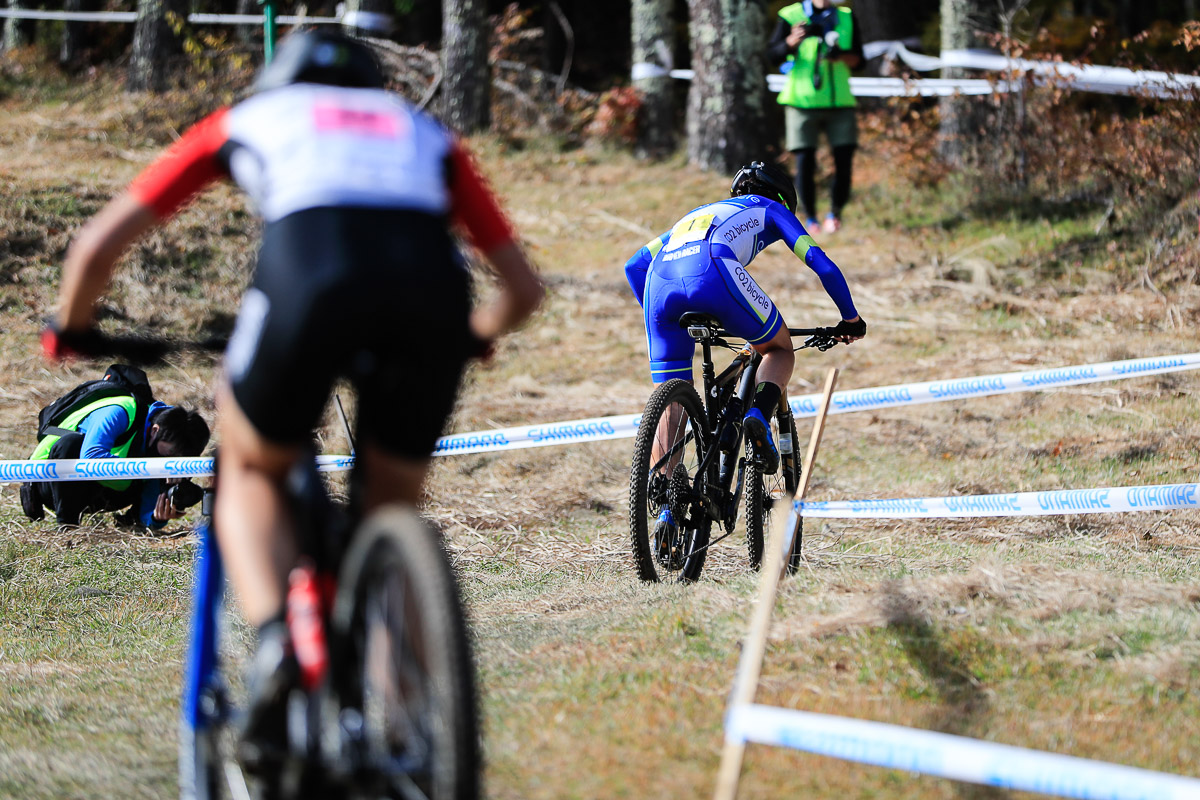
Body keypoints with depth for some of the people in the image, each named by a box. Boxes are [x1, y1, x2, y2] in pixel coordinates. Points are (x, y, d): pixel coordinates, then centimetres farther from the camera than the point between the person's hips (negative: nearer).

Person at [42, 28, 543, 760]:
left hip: (310, 268, -2)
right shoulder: (425, 132, 39)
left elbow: (98, 247, 32)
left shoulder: (248, 117, 34)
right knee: (392, 514, 23)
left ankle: (275, 637, -5)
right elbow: (524, 287, 37)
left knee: (253, 473, 23)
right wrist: (470, 339, 58)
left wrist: (70, 329, 52)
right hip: (433, 281, 2)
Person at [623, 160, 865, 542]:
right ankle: (759, 417, -4)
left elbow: (634, 266, 41)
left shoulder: (698, 214, 44)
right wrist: (851, 319, 37)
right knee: (780, 349, 23)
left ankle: (666, 509, -3)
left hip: (660, 281, 4)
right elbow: (821, 264, 25)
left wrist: (656, 317, 51)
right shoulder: (770, 210, 33)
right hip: (713, 273, -4)